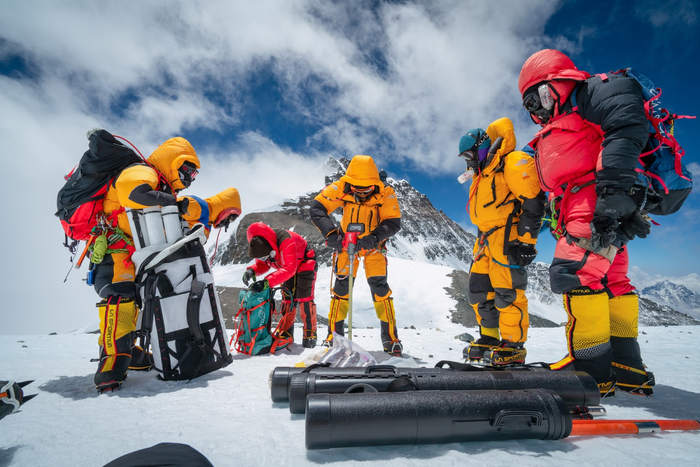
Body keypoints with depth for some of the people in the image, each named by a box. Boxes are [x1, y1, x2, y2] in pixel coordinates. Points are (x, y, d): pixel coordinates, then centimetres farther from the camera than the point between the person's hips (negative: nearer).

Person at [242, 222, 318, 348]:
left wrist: (267, 282, -56)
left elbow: (289, 269, -48)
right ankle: (286, 332, 10)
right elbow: (262, 264, -5)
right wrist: (251, 271, -28)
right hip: (289, 267, 6)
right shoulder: (260, 245, -20)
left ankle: (310, 334, -5)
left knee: (304, 298, -14)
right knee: (287, 299, 1)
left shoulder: (286, 240, -42)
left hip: (305, 263, -6)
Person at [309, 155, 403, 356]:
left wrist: (375, 237, -43)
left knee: (379, 286, -7)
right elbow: (316, 208, -28)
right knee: (342, 285, -6)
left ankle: (391, 337, 9)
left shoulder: (385, 193, -25)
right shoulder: (340, 189, -25)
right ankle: (334, 335, 10)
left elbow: (393, 222, -25)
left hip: (374, 245, 0)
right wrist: (330, 233, -42)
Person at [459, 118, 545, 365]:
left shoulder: (514, 163, -8)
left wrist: (526, 242, -19)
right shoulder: (482, 174, 22)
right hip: (487, 239, 10)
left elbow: (533, 203, -15)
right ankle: (489, 339, 21)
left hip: (507, 237, -9)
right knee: (479, 289, 9)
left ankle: (513, 346, 5)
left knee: (507, 292, -8)